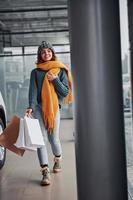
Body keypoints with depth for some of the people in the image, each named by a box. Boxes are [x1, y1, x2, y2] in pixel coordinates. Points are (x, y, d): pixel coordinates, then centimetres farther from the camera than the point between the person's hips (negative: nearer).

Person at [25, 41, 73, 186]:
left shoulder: (60, 70, 9)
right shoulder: (35, 72, 11)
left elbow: (65, 92, 4)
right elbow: (33, 90, -2)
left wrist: (55, 79, -8)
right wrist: (31, 107, -18)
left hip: (54, 107, -1)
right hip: (38, 108, 1)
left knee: (53, 138, 0)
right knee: (41, 139, -9)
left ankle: (58, 160, 33)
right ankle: (45, 172, -7)